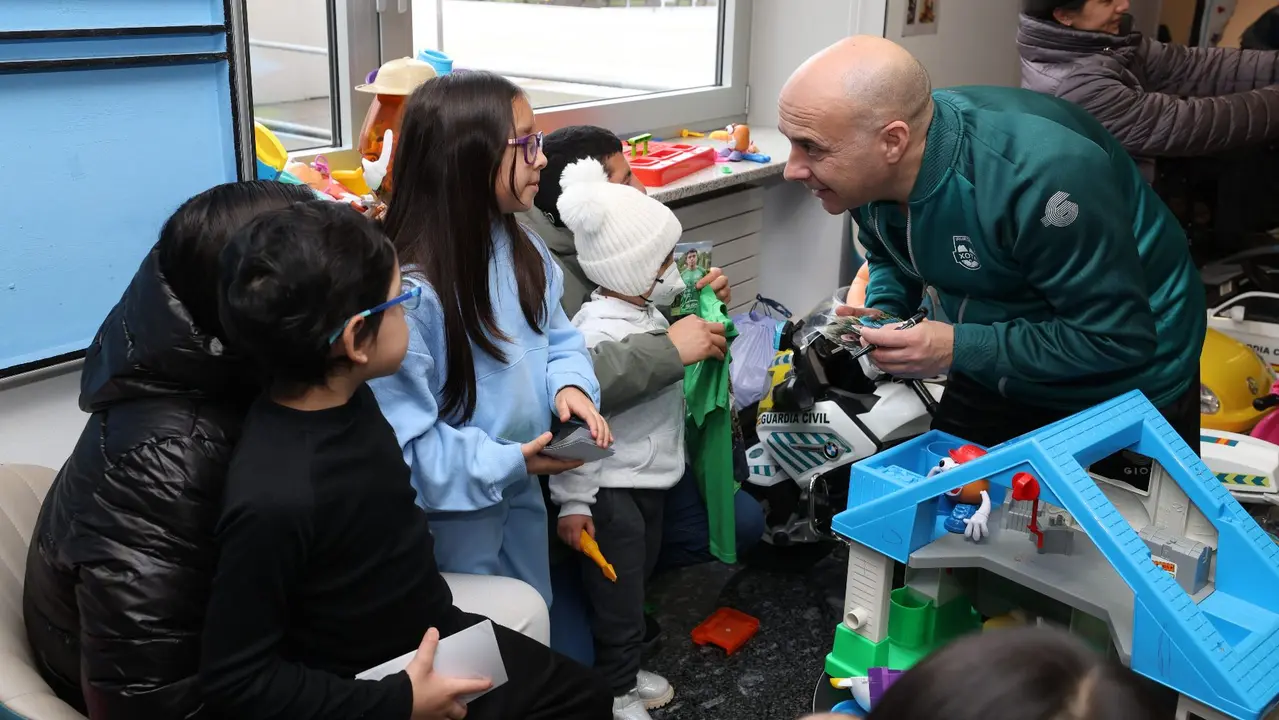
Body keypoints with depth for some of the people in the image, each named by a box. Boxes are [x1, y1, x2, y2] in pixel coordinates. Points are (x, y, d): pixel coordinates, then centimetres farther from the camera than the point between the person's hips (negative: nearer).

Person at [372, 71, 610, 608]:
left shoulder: (521, 248, -3)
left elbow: (556, 337, 9)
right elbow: (397, 437, -28)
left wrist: (569, 384, -13)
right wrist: (506, 463, -26)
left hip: (522, 497, 8)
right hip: (452, 510, -7)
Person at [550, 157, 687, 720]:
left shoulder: (644, 310, 4)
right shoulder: (600, 331, -26)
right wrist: (573, 502, -25)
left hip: (650, 481, 10)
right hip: (612, 490, -10)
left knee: (635, 586, 25)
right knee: (617, 599, 6)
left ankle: (624, 673, 43)